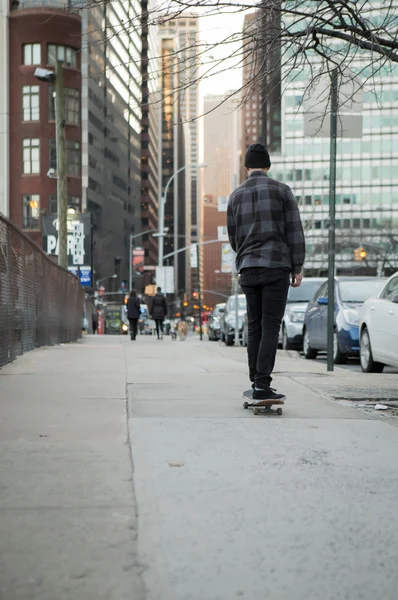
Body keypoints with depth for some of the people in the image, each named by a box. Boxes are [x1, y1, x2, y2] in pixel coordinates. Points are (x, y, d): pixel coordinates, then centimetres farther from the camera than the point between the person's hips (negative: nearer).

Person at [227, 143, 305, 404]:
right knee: (270, 327, -6)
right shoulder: (281, 190, -1)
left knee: (255, 327, 11)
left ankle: (257, 383, 11)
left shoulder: (236, 196, 11)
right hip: (276, 266, -4)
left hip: (248, 270, 4)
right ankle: (262, 386, -12)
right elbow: (294, 231, -5)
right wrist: (297, 268, 0)